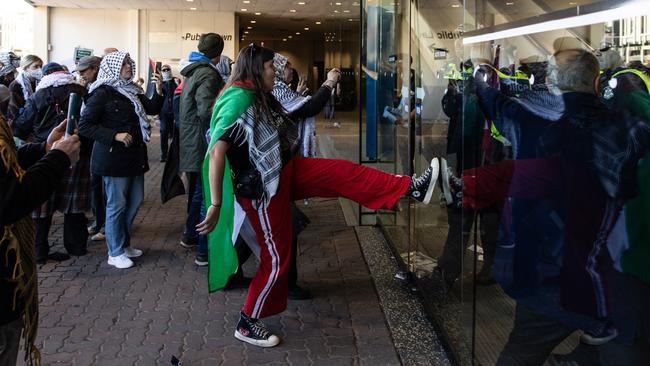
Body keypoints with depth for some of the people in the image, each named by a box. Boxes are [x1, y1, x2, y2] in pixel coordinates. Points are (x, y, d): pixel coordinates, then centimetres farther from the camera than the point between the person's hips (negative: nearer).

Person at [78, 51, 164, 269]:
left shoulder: (131, 91, 13)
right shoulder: (102, 93, -11)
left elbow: (152, 109, 9)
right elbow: (85, 126, -14)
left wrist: (158, 92, -9)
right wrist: (115, 135, -22)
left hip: (135, 156, 8)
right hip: (114, 158, -8)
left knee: (135, 201, 14)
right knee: (116, 205, -1)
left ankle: (124, 244, 30)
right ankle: (115, 253, 10)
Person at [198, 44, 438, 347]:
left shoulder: (259, 97, 8)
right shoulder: (239, 98, -22)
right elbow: (216, 152, -29)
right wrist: (216, 205, -31)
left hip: (285, 170, 9)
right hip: (263, 187, -9)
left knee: (343, 172, -2)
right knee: (276, 258, 0)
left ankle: (411, 188, 0)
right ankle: (247, 324, 16)